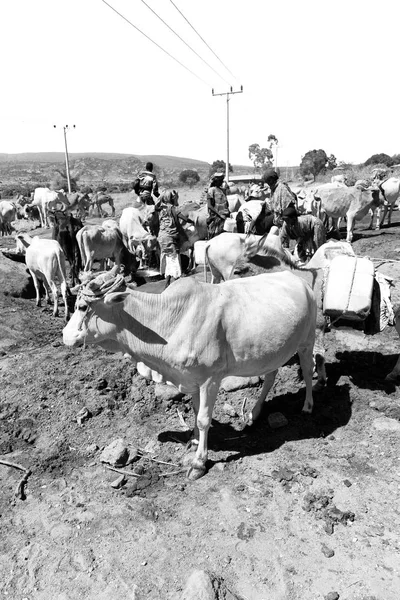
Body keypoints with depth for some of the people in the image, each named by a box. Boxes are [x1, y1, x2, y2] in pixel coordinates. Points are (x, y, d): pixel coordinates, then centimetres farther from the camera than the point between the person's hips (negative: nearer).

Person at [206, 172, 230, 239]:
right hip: (216, 217, -7)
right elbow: (209, 206, -15)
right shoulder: (211, 190, -8)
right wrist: (219, 214, -19)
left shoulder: (222, 190, 14)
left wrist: (228, 212, 8)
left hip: (225, 216, 7)